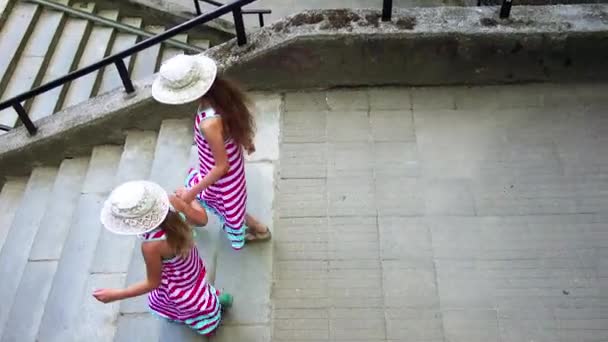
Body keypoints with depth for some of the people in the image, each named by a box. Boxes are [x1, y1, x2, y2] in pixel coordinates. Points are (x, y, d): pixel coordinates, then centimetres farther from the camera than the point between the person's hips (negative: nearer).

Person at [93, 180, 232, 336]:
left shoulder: (152, 246, -43)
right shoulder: (171, 201, -30)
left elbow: (153, 283, -22)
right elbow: (202, 220, -12)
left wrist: (115, 294, -13)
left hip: (180, 285, -6)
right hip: (190, 266, 6)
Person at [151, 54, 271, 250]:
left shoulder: (209, 123, -42)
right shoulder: (221, 91, -20)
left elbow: (221, 166, -30)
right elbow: (240, 122, 0)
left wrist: (193, 192, -18)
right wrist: (247, 142, 20)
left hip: (222, 176, -8)